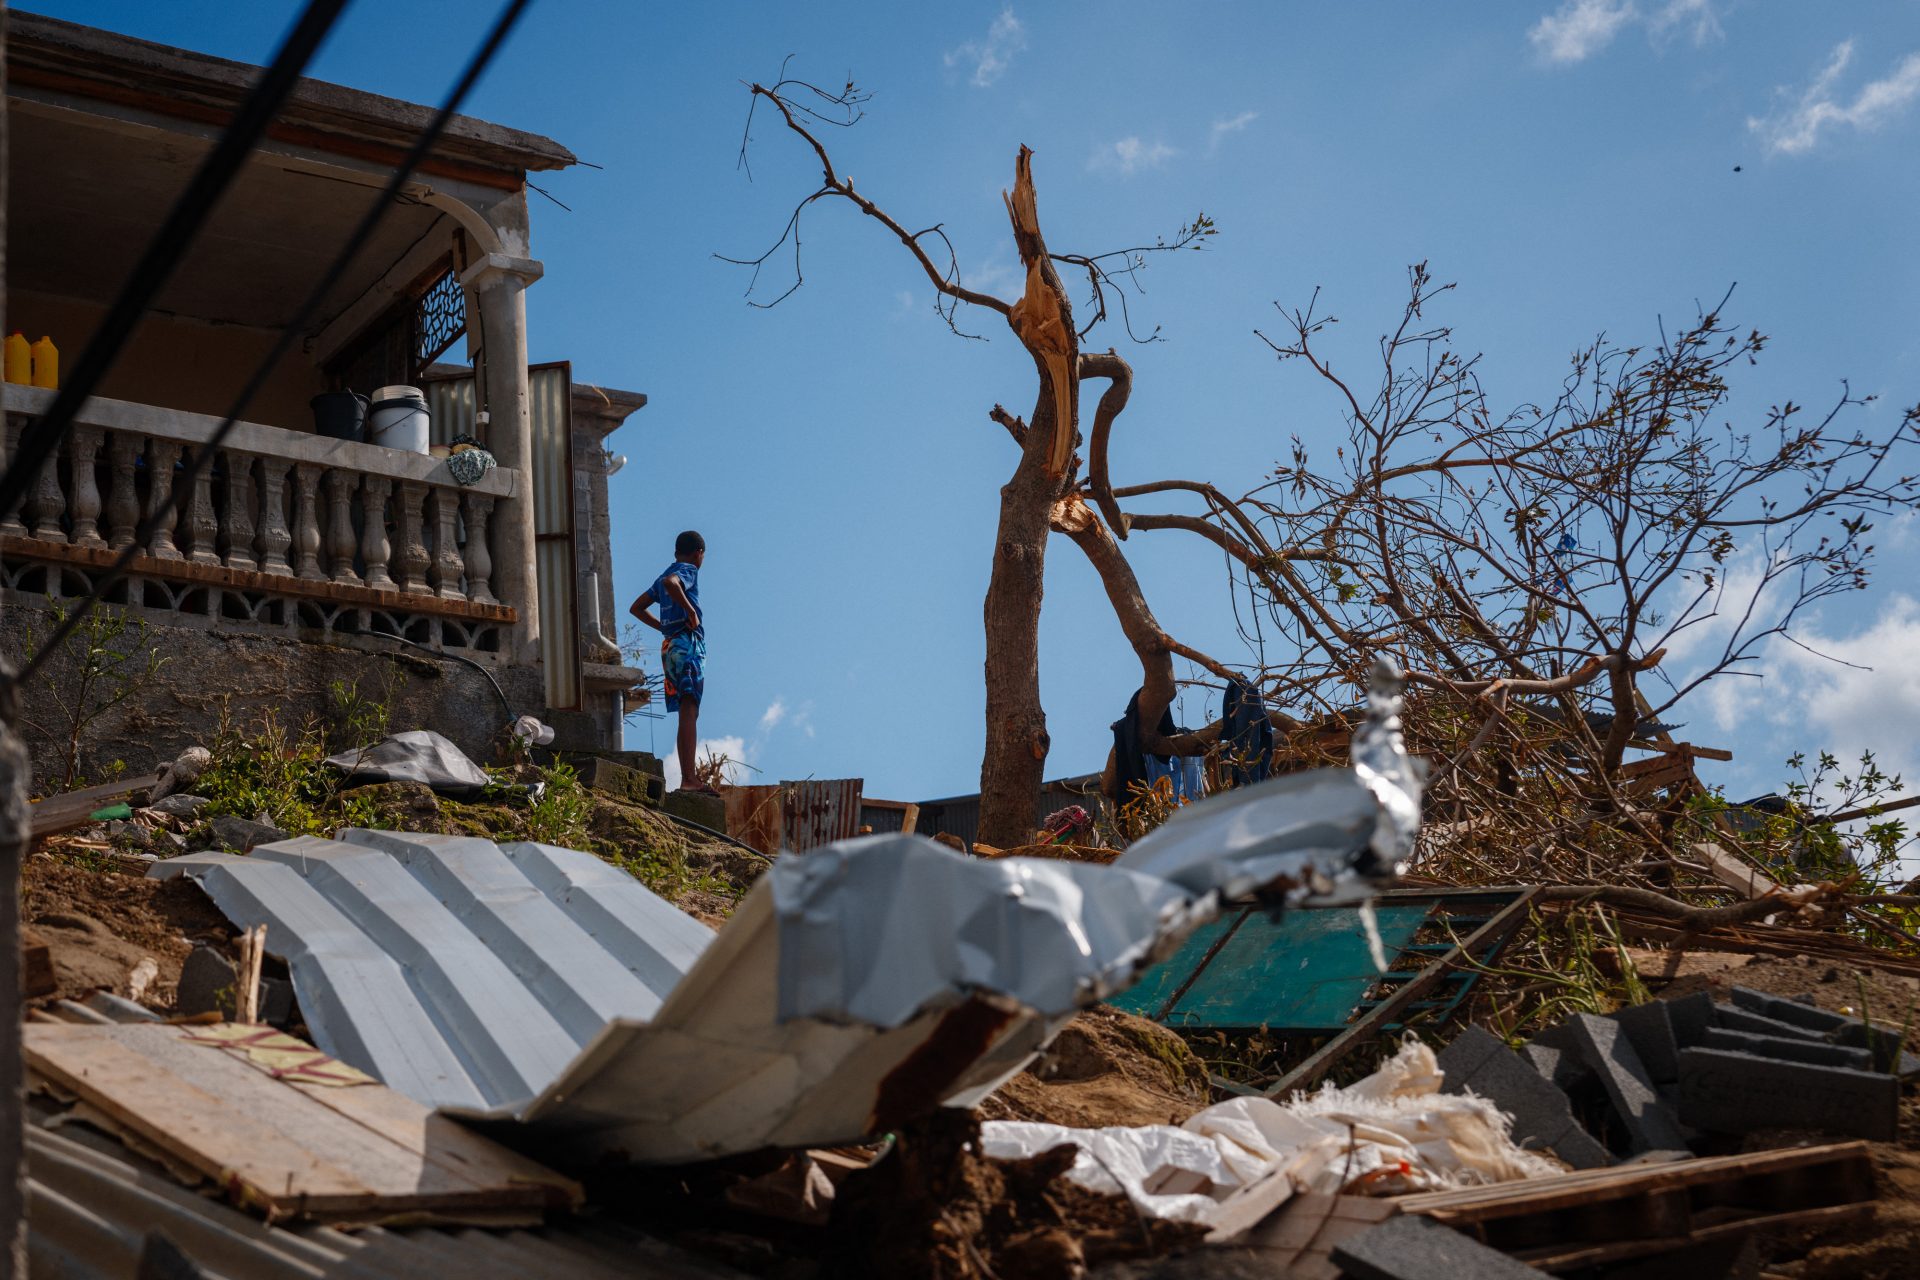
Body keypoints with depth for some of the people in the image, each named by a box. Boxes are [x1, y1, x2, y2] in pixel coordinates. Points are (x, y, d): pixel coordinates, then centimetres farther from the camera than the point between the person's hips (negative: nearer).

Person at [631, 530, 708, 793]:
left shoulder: (664, 574, 23)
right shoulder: (689, 570, -2)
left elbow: (636, 608, 26)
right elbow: (670, 583, -26)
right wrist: (691, 611, -18)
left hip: (669, 645, 9)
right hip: (688, 643, -9)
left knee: (687, 713, 9)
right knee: (689, 712, -17)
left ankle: (687, 777, 6)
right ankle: (689, 778, -26)